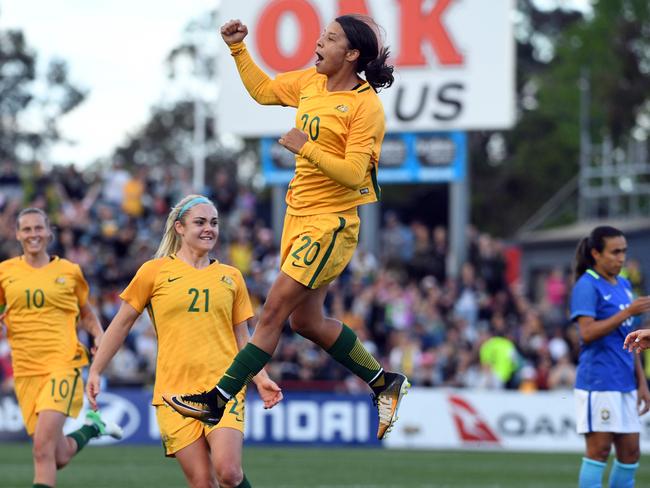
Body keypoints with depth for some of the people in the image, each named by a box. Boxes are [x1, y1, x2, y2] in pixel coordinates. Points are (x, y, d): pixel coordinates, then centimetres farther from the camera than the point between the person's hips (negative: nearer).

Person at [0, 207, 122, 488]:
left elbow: (86, 314, 21)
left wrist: (99, 335, 2)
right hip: (25, 368, 3)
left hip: (63, 363, -3)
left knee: (43, 448, -21)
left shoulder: (69, 271, 7)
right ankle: (92, 428, 36)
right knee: (59, 457, 4)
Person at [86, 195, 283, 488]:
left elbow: (242, 338, 16)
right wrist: (95, 371, 10)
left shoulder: (231, 277, 13)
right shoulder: (154, 272, 5)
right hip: (174, 391, -1)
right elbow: (122, 323, 12)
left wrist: (261, 379, 3)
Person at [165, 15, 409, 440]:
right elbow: (263, 90, 25)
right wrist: (238, 49, 16)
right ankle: (386, 384, 25)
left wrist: (307, 149, -26)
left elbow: (354, 174, -20)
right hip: (300, 212, 9)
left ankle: (217, 400, -5)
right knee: (306, 320, 13)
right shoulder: (310, 83, 8)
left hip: (333, 220, -9)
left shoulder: (366, 106, -15)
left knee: (275, 309, -8)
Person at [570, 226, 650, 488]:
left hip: (625, 384, 8)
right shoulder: (587, 286, -9)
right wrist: (627, 312, -22)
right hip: (598, 384, -8)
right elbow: (587, 332, -20)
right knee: (599, 450, -6)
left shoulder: (624, 285, 16)